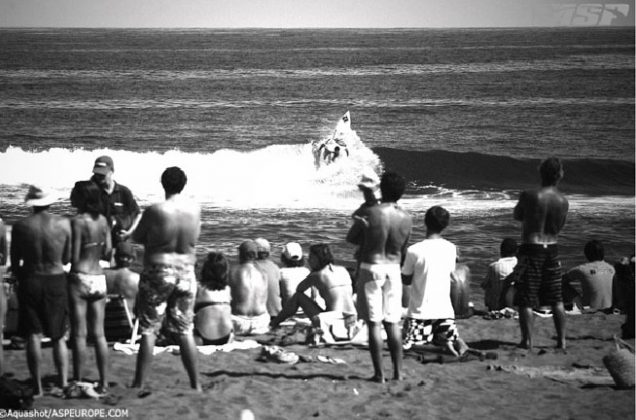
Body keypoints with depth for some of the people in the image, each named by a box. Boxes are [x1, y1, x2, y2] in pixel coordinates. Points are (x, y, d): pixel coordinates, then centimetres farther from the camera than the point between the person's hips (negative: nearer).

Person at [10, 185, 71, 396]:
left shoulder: (20, 226, -10)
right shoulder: (64, 224, -8)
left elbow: (14, 262, -1)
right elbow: (67, 258, 3)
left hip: (30, 282, -1)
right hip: (57, 281, 1)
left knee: (33, 335, 5)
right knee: (58, 336, 14)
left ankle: (37, 386, 3)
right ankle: (63, 382, 11)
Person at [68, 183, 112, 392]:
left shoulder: (77, 222, -12)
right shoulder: (103, 221, 4)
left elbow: (74, 257, -14)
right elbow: (107, 254, 7)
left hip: (79, 278, -5)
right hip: (99, 279, 5)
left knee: (79, 334, -1)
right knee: (98, 333, 10)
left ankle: (78, 382, 2)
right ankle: (103, 382, 11)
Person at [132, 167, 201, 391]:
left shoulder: (155, 211, -15)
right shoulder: (195, 209, -3)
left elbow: (137, 238, -2)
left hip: (158, 273, -4)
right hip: (186, 272, 4)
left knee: (148, 331, 4)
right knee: (185, 331, 13)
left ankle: (139, 384, 5)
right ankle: (196, 384, 14)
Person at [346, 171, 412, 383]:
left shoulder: (370, 213, -14)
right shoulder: (406, 219, -2)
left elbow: (350, 238, 0)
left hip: (371, 269, -4)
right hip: (393, 270, 4)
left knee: (374, 323, 0)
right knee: (393, 323, 11)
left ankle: (379, 373, -2)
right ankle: (398, 371, 12)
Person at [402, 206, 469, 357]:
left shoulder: (414, 251, -13)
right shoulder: (451, 248, -1)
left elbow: (406, 280, -2)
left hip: (420, 310, -3)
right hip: (445, 309, 3)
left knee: (405, 344, 11)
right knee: (451, 337, 24)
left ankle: (442, 341, -13)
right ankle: (456, 342, -11)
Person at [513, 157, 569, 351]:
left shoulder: (529, 196, -14)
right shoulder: (563, 201, -2)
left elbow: (517, 216, 3)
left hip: (531, 249, -4)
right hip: (552, 249, 4)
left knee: (526, 300, 2)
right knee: (556, 300, 13)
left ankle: (527, 340, 0)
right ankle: (562, 340, 14)